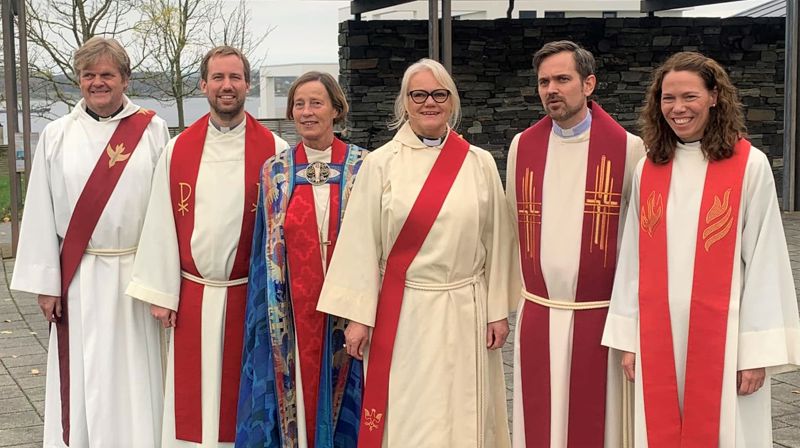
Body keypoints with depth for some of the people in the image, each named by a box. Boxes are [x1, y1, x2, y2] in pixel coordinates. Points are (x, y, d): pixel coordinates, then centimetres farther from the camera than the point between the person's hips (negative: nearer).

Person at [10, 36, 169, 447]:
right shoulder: (57, 135, 4)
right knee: (83, 379, 6)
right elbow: (41, 212, 4)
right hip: (79, 279, 1)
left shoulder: (152, 131, 1)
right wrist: (45, 282, 0)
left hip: (137, 272, -1)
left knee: (134, 378, 6)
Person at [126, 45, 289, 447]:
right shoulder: (178, 150, 3)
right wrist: (160, 293, 0)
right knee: (192, 398, 8)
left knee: (244, 396, 8)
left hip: (250, 295, -2)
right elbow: (161, 224, 3)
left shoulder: (274, 151, -3)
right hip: (192, 295, 2)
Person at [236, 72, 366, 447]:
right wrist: (271, 314, 4)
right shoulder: (275, 172, 5)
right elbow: (267, 248, 8)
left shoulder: (362, 167, 0)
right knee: (296, 395, 5)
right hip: (292, 312, 1)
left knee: (343, 394, 6)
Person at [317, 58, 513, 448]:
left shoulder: (479, 163, 4)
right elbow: (361, 243, -3)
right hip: (402, 313, -2)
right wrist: (358, 315, -6)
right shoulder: (381, 163, -2)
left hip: (466, 311, 2)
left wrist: (498, 311, 6)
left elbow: (496, 240, 7)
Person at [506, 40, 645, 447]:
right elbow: (515, 229, 10)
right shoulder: (522, 147, 4)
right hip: (536, 317, 3)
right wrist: (515, 297, 10)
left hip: (600, 317, -3)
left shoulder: (627, 149, -7)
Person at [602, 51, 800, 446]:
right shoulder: (647, 170, 6)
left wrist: (758, 351, -9)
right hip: (658, 336, 3)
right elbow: (632, 258, 9)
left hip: (722, 334, -3)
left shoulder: (750, 166, -5)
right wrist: (628, 338, 6)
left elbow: (764, 260, -6)